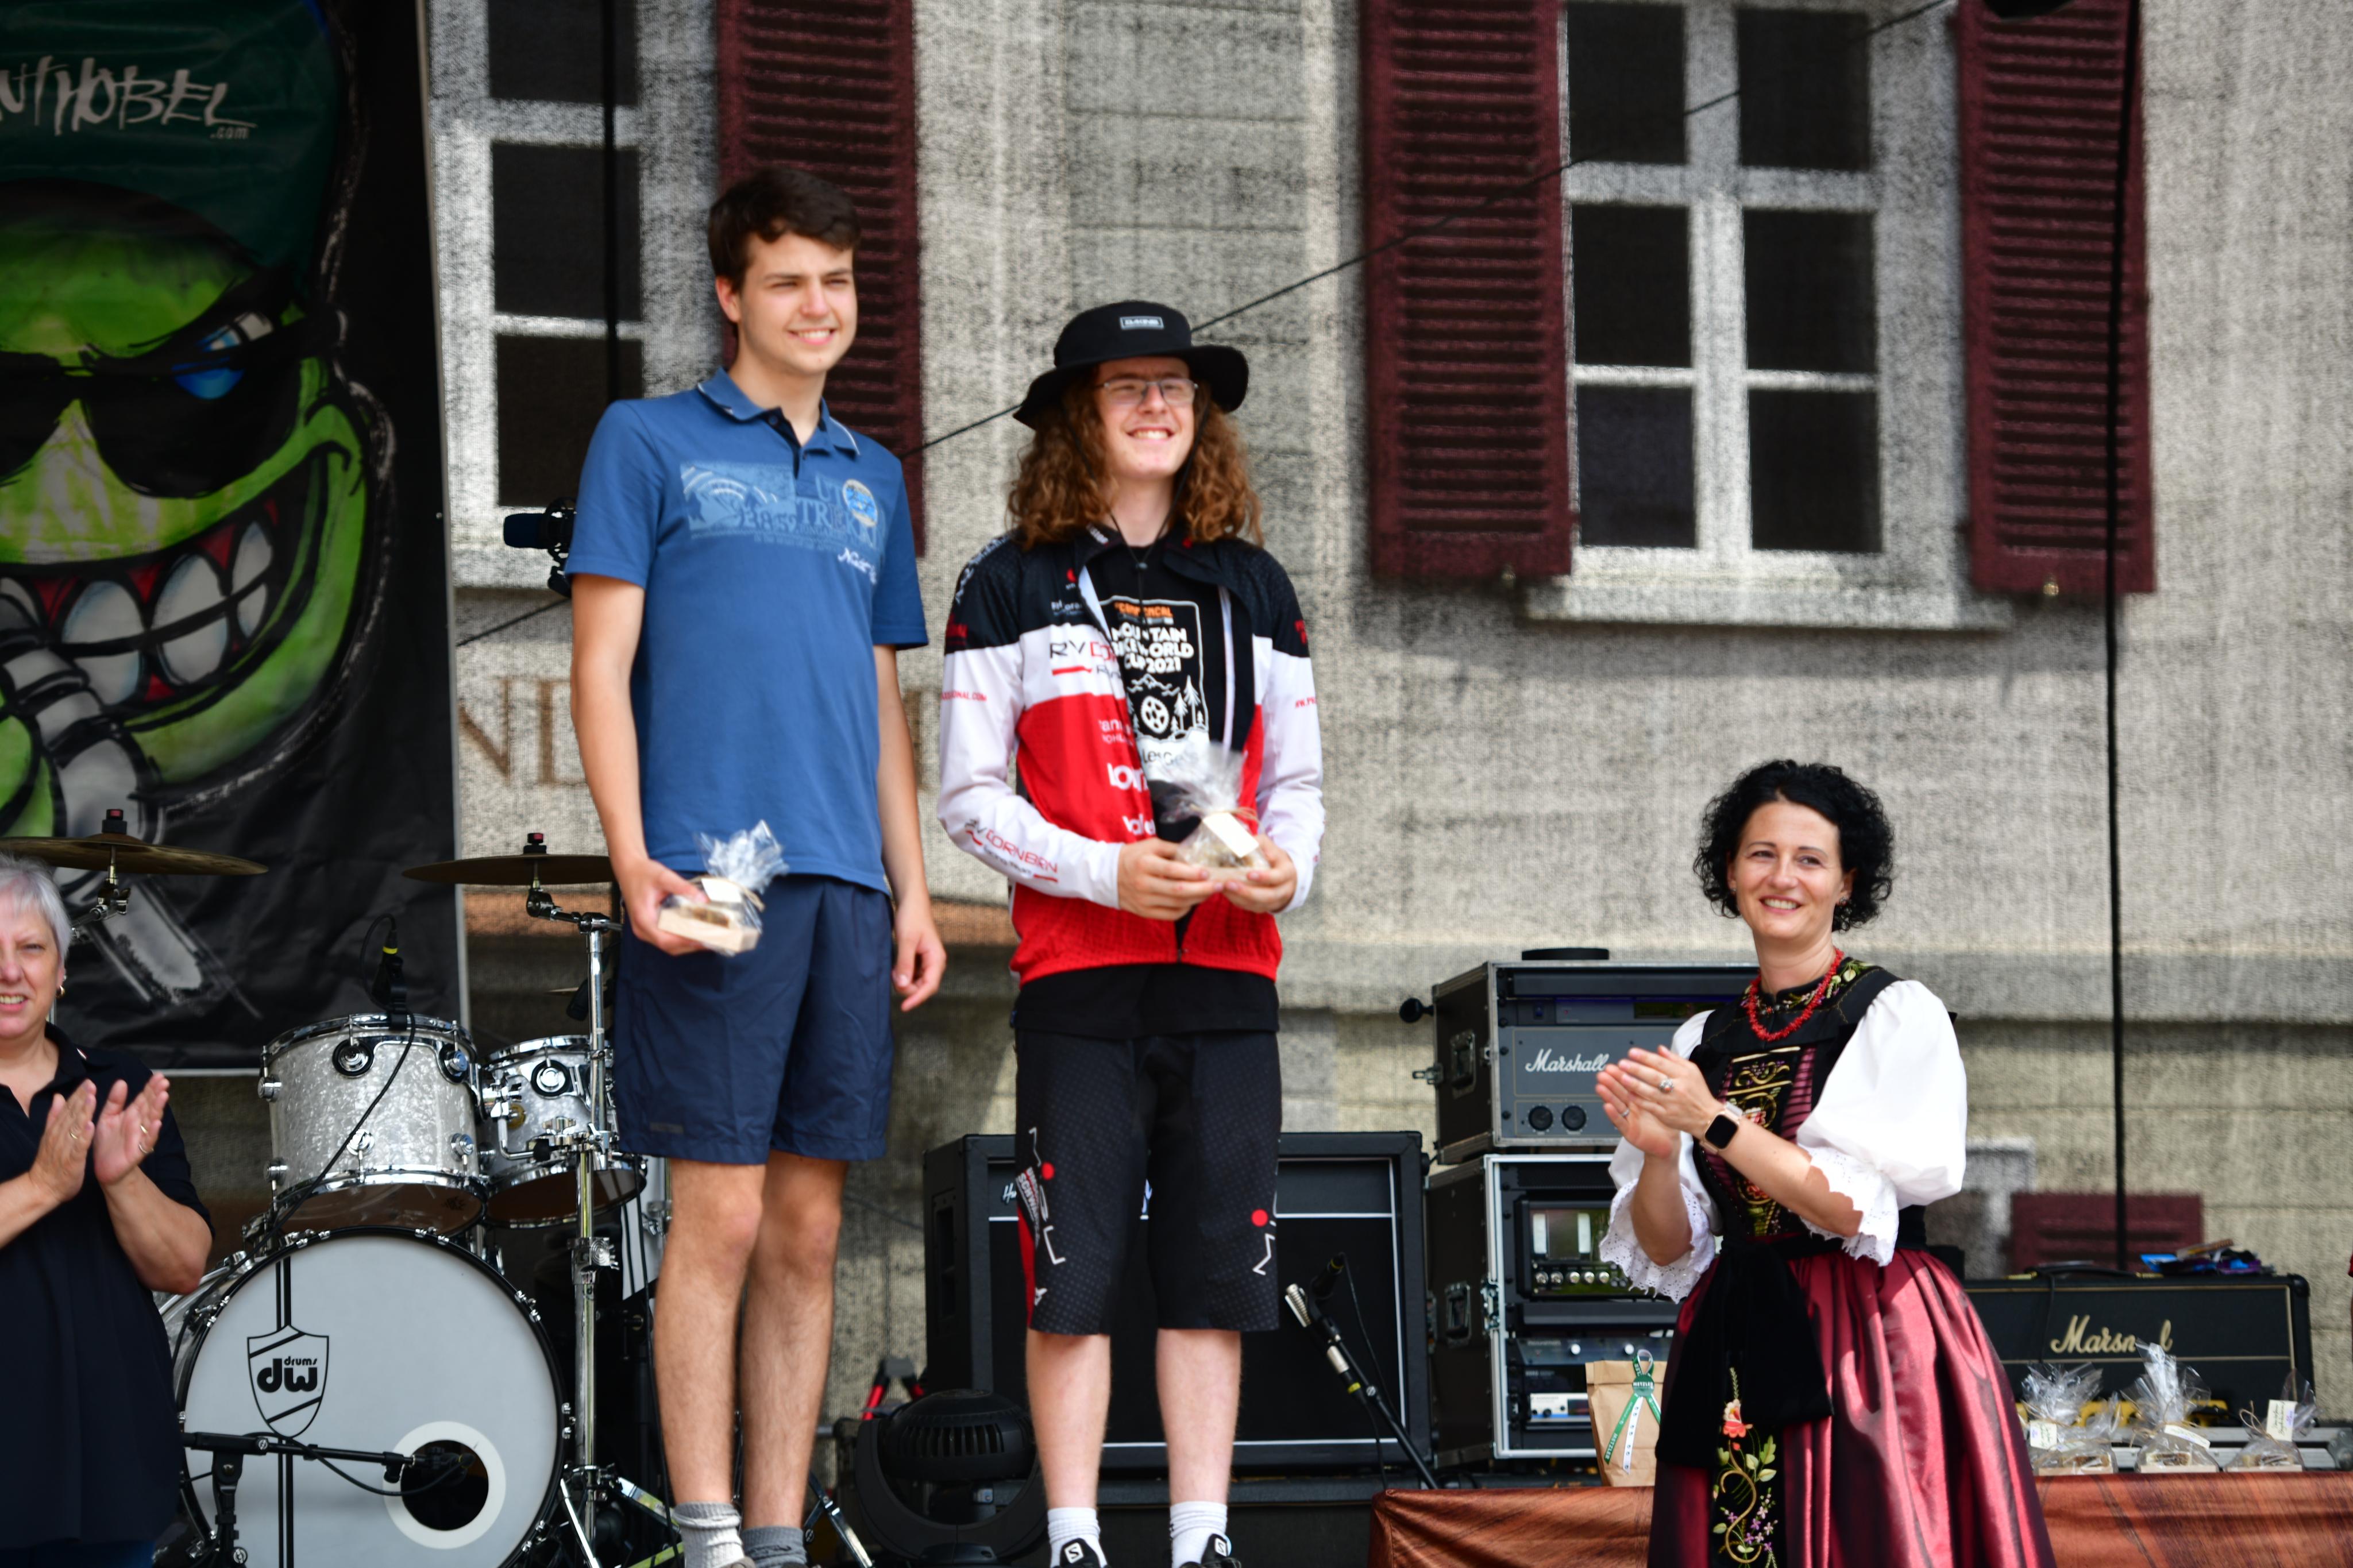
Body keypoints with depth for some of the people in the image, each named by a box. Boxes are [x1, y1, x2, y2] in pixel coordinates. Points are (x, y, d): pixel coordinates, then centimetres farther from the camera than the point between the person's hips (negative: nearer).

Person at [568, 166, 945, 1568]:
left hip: (845, 887, 5)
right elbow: (602, 672, 0)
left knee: (810, 1229, 5)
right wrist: (634, 861, -11)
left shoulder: (871, 478, 21)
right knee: (722, 1217, -8)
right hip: (712, 881, -5)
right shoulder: (651, 443, 5)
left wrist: (913, 891, 14)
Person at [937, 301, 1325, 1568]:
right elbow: (969, 797, 0)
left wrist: (1286, 862, -5)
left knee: (1213, 1271, 3)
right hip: (1081, 976, -3)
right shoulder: (1012, 586, 4)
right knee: (1073, 1273, -5)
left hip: (1227, 977, 3)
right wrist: (1105, 871, -14)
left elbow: (1295, 778, 18)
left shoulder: (1254, 591, 15)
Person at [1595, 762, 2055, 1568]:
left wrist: (1717, 1125, -16)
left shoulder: (1902, 1016, -3)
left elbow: (1863, 1211, -12)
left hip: (1874, 1350, -4)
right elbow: (1666, 1250, 10)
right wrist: (1656, 1151, -10)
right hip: (1734, 1358, 4)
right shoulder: (1702, 1041, 11)